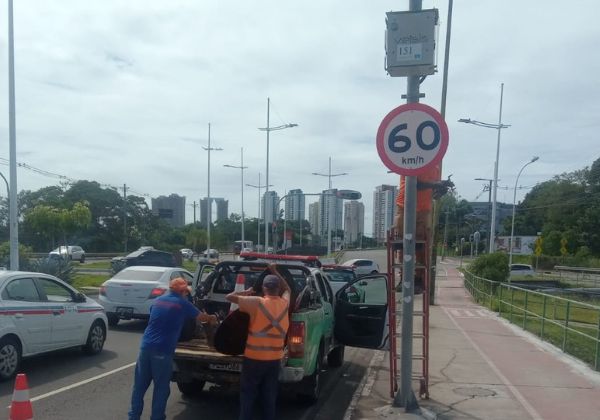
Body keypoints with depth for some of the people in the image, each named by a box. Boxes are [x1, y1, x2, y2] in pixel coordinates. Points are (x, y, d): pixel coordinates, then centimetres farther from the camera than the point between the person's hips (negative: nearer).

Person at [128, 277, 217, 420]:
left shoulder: (158, 300, 13)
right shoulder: (182, 303, -1)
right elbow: (201, 317, 13)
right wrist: (212, 318, 35)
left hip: (146, 347, 5)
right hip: (163, 351, -5)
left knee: (140, 385, 15)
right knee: (161, 388, 7)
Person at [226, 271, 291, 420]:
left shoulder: (256, 302, -14)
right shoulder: (284, 303, -2)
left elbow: (229, 297, -8)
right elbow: (288, 289, 22)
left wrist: (246, 292, 8)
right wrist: (275, 272, 23)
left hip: (254, 357, -3)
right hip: (275, 358, 4)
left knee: (248, 394, 10)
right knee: (269, 396, 14)